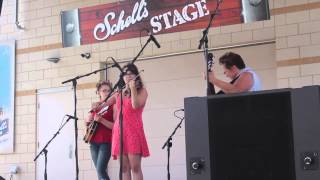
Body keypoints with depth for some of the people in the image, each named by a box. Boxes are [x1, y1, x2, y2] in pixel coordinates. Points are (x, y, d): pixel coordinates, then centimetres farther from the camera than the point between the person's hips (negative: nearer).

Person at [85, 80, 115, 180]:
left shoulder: (113, 106, -3)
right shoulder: (95, 106, 14)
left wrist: (101, 120, -22)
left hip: (106, 141, -6)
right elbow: (86, 123, 20)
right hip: (93, 141, 6)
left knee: (101, 170, -16)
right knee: (99, 170, 7)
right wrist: (88, 120, -3)